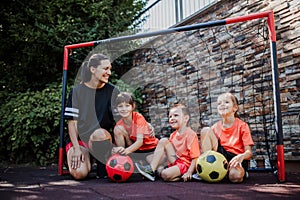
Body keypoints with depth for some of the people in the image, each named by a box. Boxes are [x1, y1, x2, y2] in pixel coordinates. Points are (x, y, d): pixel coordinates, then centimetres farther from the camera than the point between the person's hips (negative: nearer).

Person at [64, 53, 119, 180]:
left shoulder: (112, 91, 3)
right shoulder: (77, 91, 0)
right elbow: (72, 122, -3)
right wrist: (76, 148, -13)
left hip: (102, 138, 1)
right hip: (78, 138, 0)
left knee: (99, 134, -37)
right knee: (79, 173, -25)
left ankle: (102, 167, -11)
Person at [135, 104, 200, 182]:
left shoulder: (190, 134, -11)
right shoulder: (173, 135, 13)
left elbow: (195, 157, -16)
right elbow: (166, 153, 17)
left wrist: (189, 173, -26)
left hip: (185, 164, -8)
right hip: (174, 162, 8)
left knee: (165, 174, -37)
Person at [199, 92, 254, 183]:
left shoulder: (242, 126, -2)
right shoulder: (215, 127, 8)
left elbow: (249, 152, -7)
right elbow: (207, 148, 9)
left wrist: (241, 156, -31)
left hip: (236, 159, -3)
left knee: (235, 176, -41)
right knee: (206, 130, -14)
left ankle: (242, 172, -1)